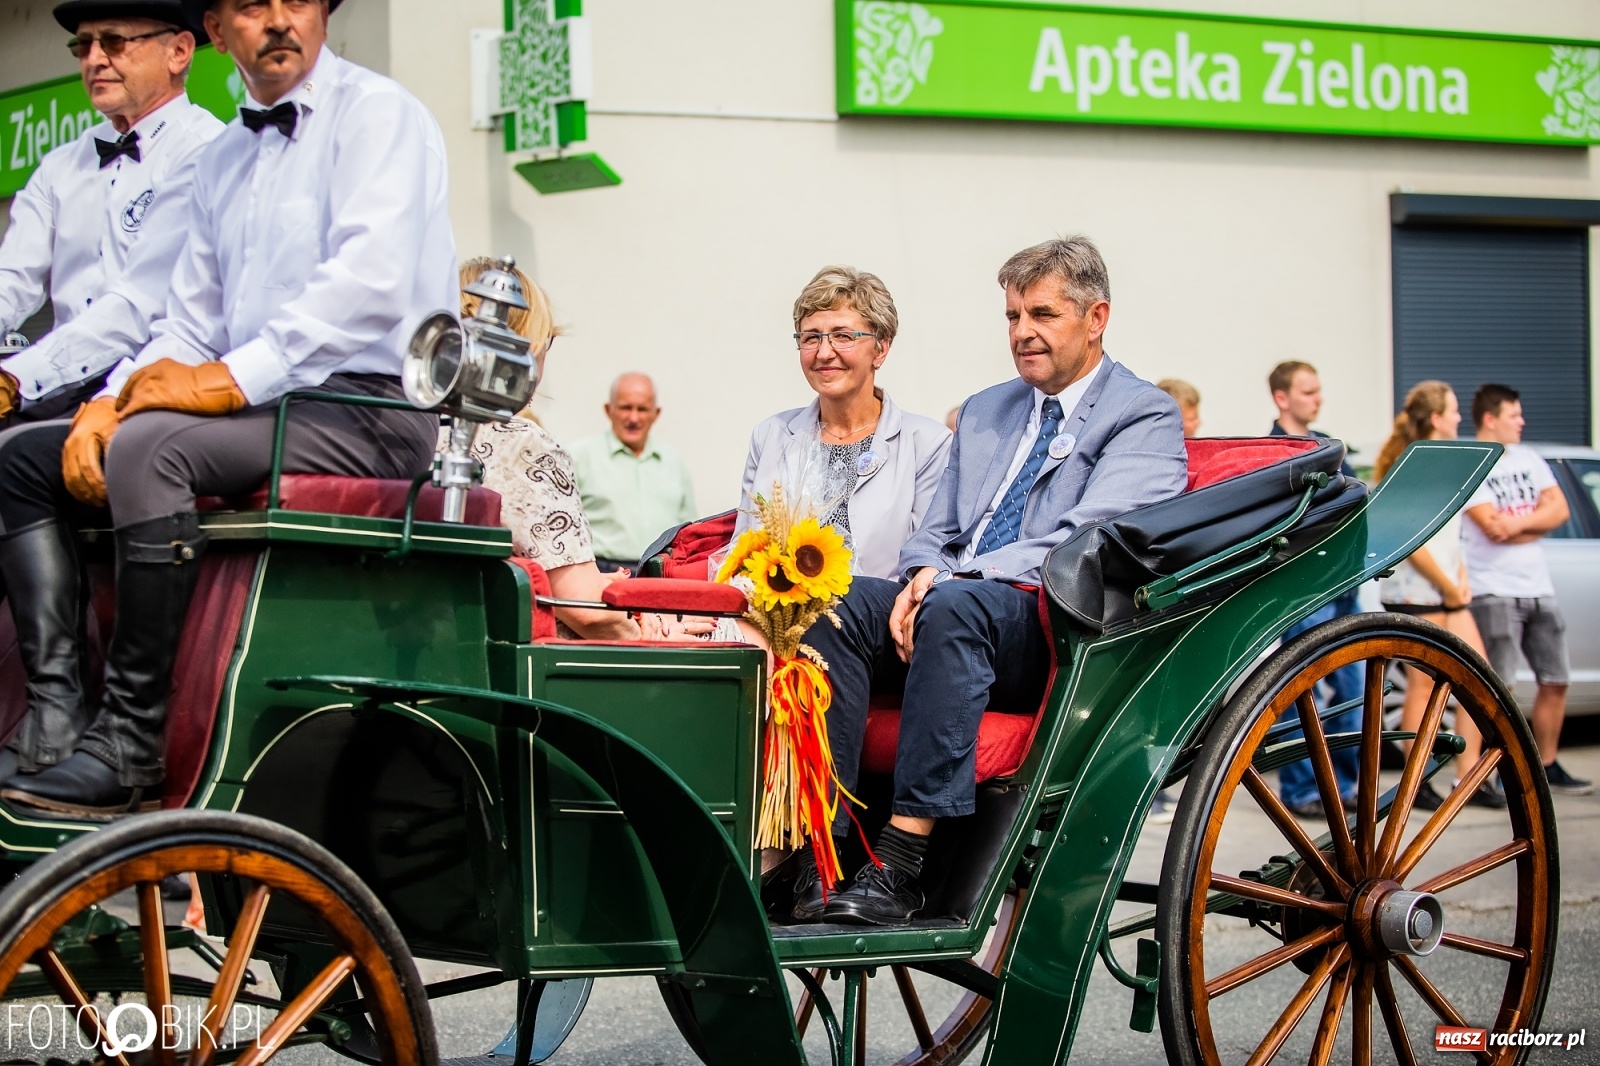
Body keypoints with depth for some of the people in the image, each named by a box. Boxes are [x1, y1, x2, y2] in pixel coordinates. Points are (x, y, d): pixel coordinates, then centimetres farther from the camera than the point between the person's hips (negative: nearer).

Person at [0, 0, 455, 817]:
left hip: (369, 408, -8)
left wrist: (237, 378, -24)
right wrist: (111, 400, -1)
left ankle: (130, 746, -27)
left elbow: (370, 283, -19)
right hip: (265, 412, 8)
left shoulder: (376, 112, -4)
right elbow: (192, 324, 18)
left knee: (148, 449, -31)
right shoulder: (223, 160, 20)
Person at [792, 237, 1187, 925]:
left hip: (1055, 632, -6)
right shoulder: (985, 412, 26)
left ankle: (899, 865, -40)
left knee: (957, 605, -37)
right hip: (954, 623, 6)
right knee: (834, 602, -23)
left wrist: (954, 580, -19)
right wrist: (922, 576, -3)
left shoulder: (1145, 417, 3)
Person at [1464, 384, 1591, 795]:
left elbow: (1559, 510, 2)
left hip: (1539, 588, 7)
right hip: (1494, 589, -7)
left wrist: (1518, 523, -14)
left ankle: (1547, 766, 18)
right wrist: (1537, 523, -3)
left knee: (1555, 681, 8)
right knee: (1499, 687, -5)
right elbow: (1491, 527, -17)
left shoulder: (1528, 458, 13)